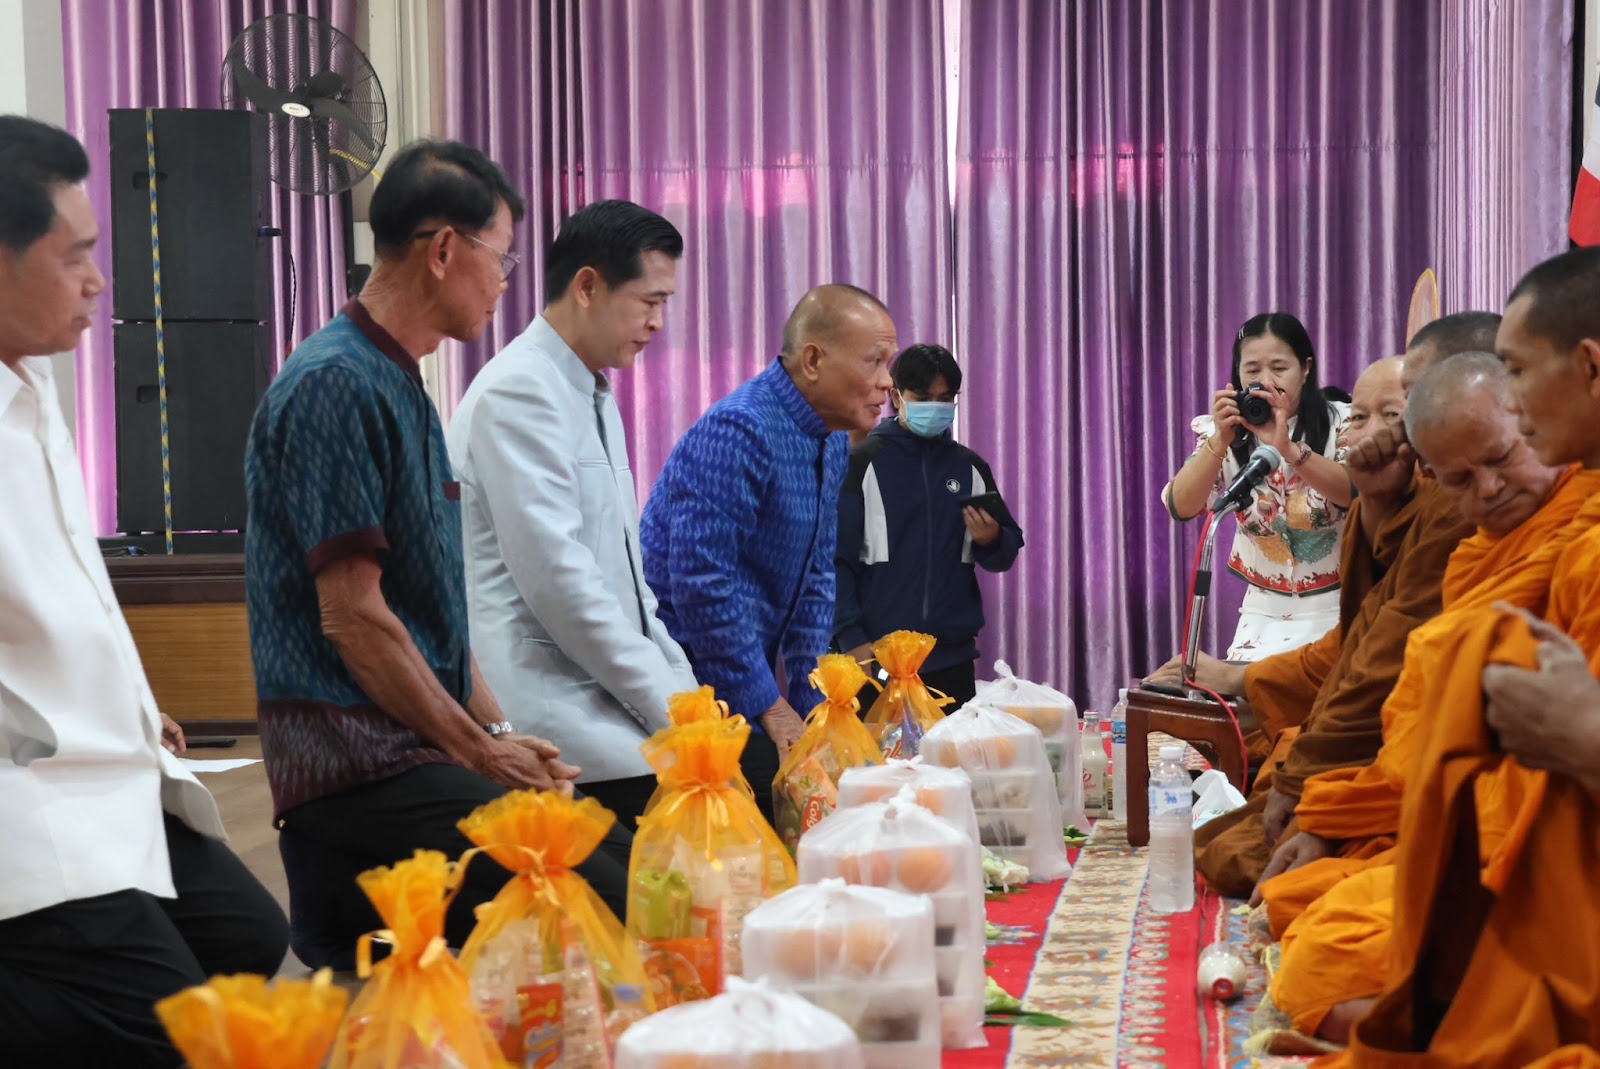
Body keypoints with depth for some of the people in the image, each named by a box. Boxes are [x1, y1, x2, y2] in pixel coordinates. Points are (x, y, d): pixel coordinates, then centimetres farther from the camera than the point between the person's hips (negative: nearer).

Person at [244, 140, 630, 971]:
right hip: (358, 767, -10)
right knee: (613, 911, -21)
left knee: (622, 860, 0)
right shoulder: (337, 384, -12)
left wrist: (499, 732, 11)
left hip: (418, 753, 10)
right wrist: (480, 750, -10)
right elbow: (353, 620, -16)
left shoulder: (402, 387, 20)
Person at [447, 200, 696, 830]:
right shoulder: (520, 392, -11)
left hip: (607, 718, 9)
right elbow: (556, 577, -19)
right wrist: (667, 705, -14)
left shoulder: (592, 396, 19)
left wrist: (682, 687, 10)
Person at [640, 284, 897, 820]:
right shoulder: (737, 432, -19)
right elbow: (701, 583, -23)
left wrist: (810, 702, 7)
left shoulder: (832, 443, 10)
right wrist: (769, 707, -17)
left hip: (743, 675, 8)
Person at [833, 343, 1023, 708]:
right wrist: (851, 639, -13)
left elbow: (1007, 553, 14)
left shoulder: (970, 467, 11)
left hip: (953, 658, 4)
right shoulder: (863, 462, -1)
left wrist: (991, 540, -9)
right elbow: (836, 558, -4)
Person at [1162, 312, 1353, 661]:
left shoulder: (1340, 423, -7)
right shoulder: (1226, 432, -2)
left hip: (1336, 610, -2)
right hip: (1264, 615, 2)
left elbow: (1360, 493, -24)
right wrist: (1219, 441, -28)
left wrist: (1286, 447, -36)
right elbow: (1181, 507, -13)